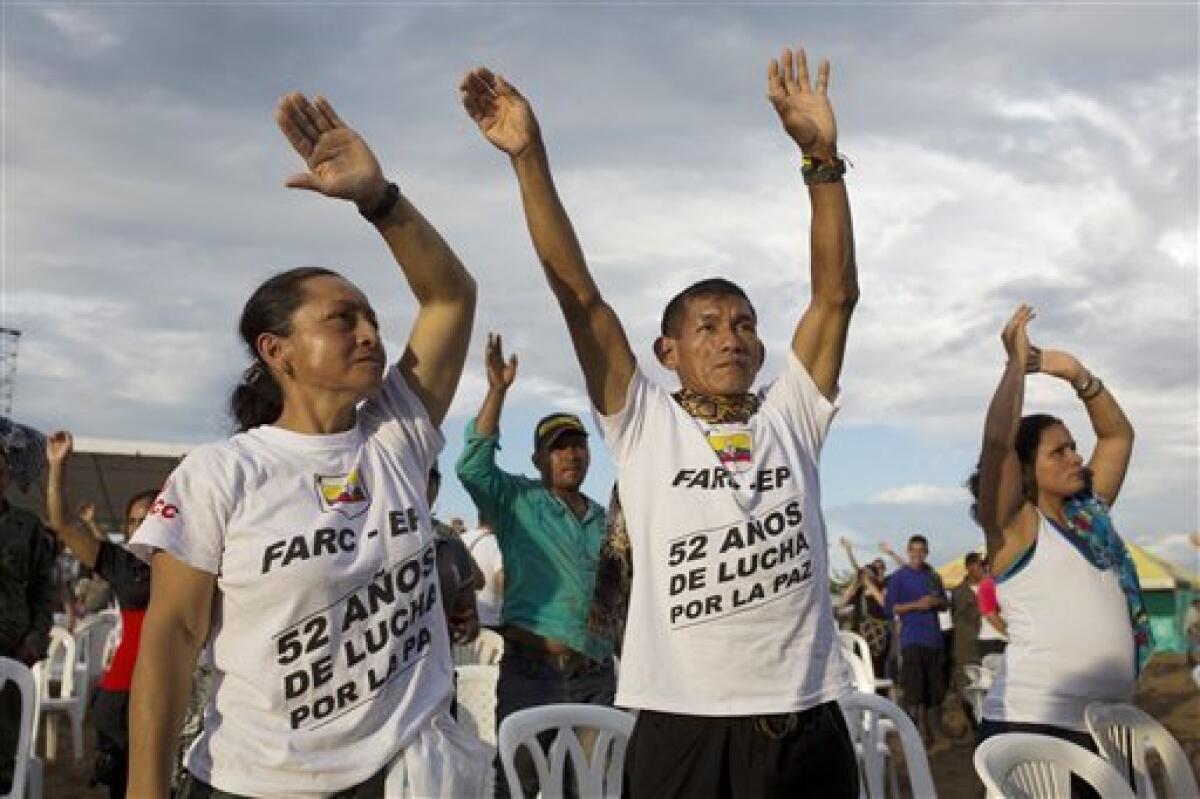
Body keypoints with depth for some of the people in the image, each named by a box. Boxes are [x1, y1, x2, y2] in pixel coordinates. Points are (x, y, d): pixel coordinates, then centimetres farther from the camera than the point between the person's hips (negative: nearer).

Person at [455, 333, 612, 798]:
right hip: (531, 670, -4)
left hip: (597, 676, 5)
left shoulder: (604, 520, 17)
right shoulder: (517, 501, 3)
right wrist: (498, 390, -19)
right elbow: (473, 466, -14)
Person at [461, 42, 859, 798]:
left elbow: (837, 291, 2)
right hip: (684, 728, -2)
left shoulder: (791, 416, 9)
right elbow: (579, 294, -4)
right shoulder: (644, 423, 3)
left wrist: (821, 156, -6)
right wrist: (530, 156, -11)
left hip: (807, 724, 3)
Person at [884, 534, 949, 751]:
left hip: (935, 639, 5)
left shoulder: (933, 576, 15)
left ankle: (936, 735, 16)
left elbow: (945, 603, 21)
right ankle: (920, 735, -5)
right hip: (912, 640, -5)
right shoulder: (899, 577, 2)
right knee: (914, 691, -9)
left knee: (936, 690, 7)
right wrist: (916, 605, -14)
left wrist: (936, 602, -2)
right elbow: (890, 608, -4)